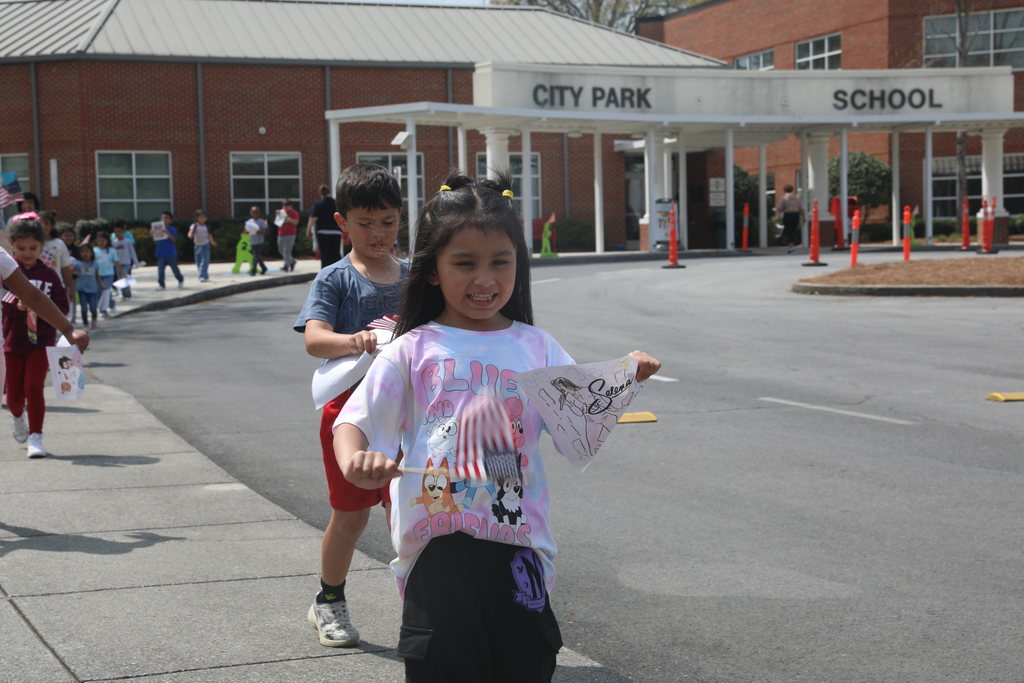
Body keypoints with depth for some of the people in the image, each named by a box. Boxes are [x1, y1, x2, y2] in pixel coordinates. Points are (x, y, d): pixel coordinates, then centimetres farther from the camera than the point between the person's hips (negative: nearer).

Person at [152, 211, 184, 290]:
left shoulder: (172, 229, -5)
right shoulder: (158, 229, 6)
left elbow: (174, 240, -16)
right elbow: (155, 241, 8)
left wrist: (168, 233, -28)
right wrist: (152, 234, -9)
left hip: (171, 253, -3)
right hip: (161, 253, 3)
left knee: (174, 268, 10)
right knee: (160, 269, -5)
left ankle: (181, 281, 31)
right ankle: (161, 285, -2)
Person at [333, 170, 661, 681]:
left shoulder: (536, 348, 7)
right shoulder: (413, 351, 2)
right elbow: (355, 421, -1)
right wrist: (354, 460, -22)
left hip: (517, 545, 1)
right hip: (438, 546, -1)